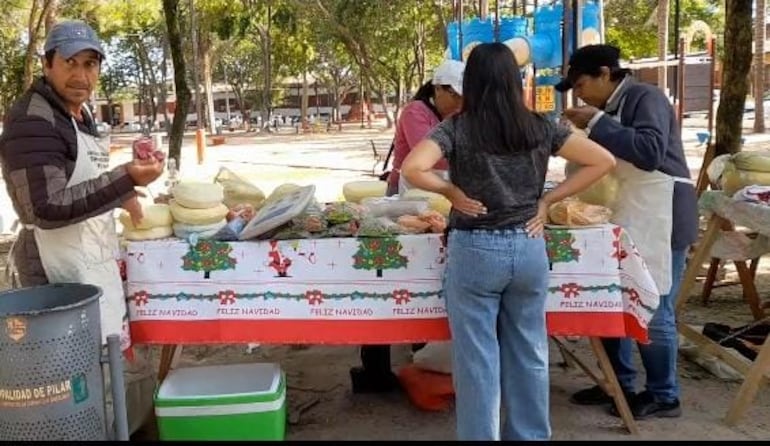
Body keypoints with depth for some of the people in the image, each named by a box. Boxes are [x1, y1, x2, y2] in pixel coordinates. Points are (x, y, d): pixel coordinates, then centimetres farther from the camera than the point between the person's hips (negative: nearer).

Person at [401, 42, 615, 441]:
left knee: (477, 359, 7)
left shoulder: (456, 128, -8)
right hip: (528, 248, 4)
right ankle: (531, 435, 30)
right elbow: (603, 161, 4)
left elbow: (412, 169, -23)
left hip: (474, 251, -4)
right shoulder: (540, 127, 2)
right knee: (529, 355, 17)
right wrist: (547, 200, 4)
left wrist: (450, 191, -6)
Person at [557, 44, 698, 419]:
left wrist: (597, 123, -21)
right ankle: (619, 384, 23)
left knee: (653, 310, -2)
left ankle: (663, 396, 12)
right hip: (628, 217, 9)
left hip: (659, 217, -9)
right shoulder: (613, 106, 16)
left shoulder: (645, 97, -11)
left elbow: (650, 152, -26)